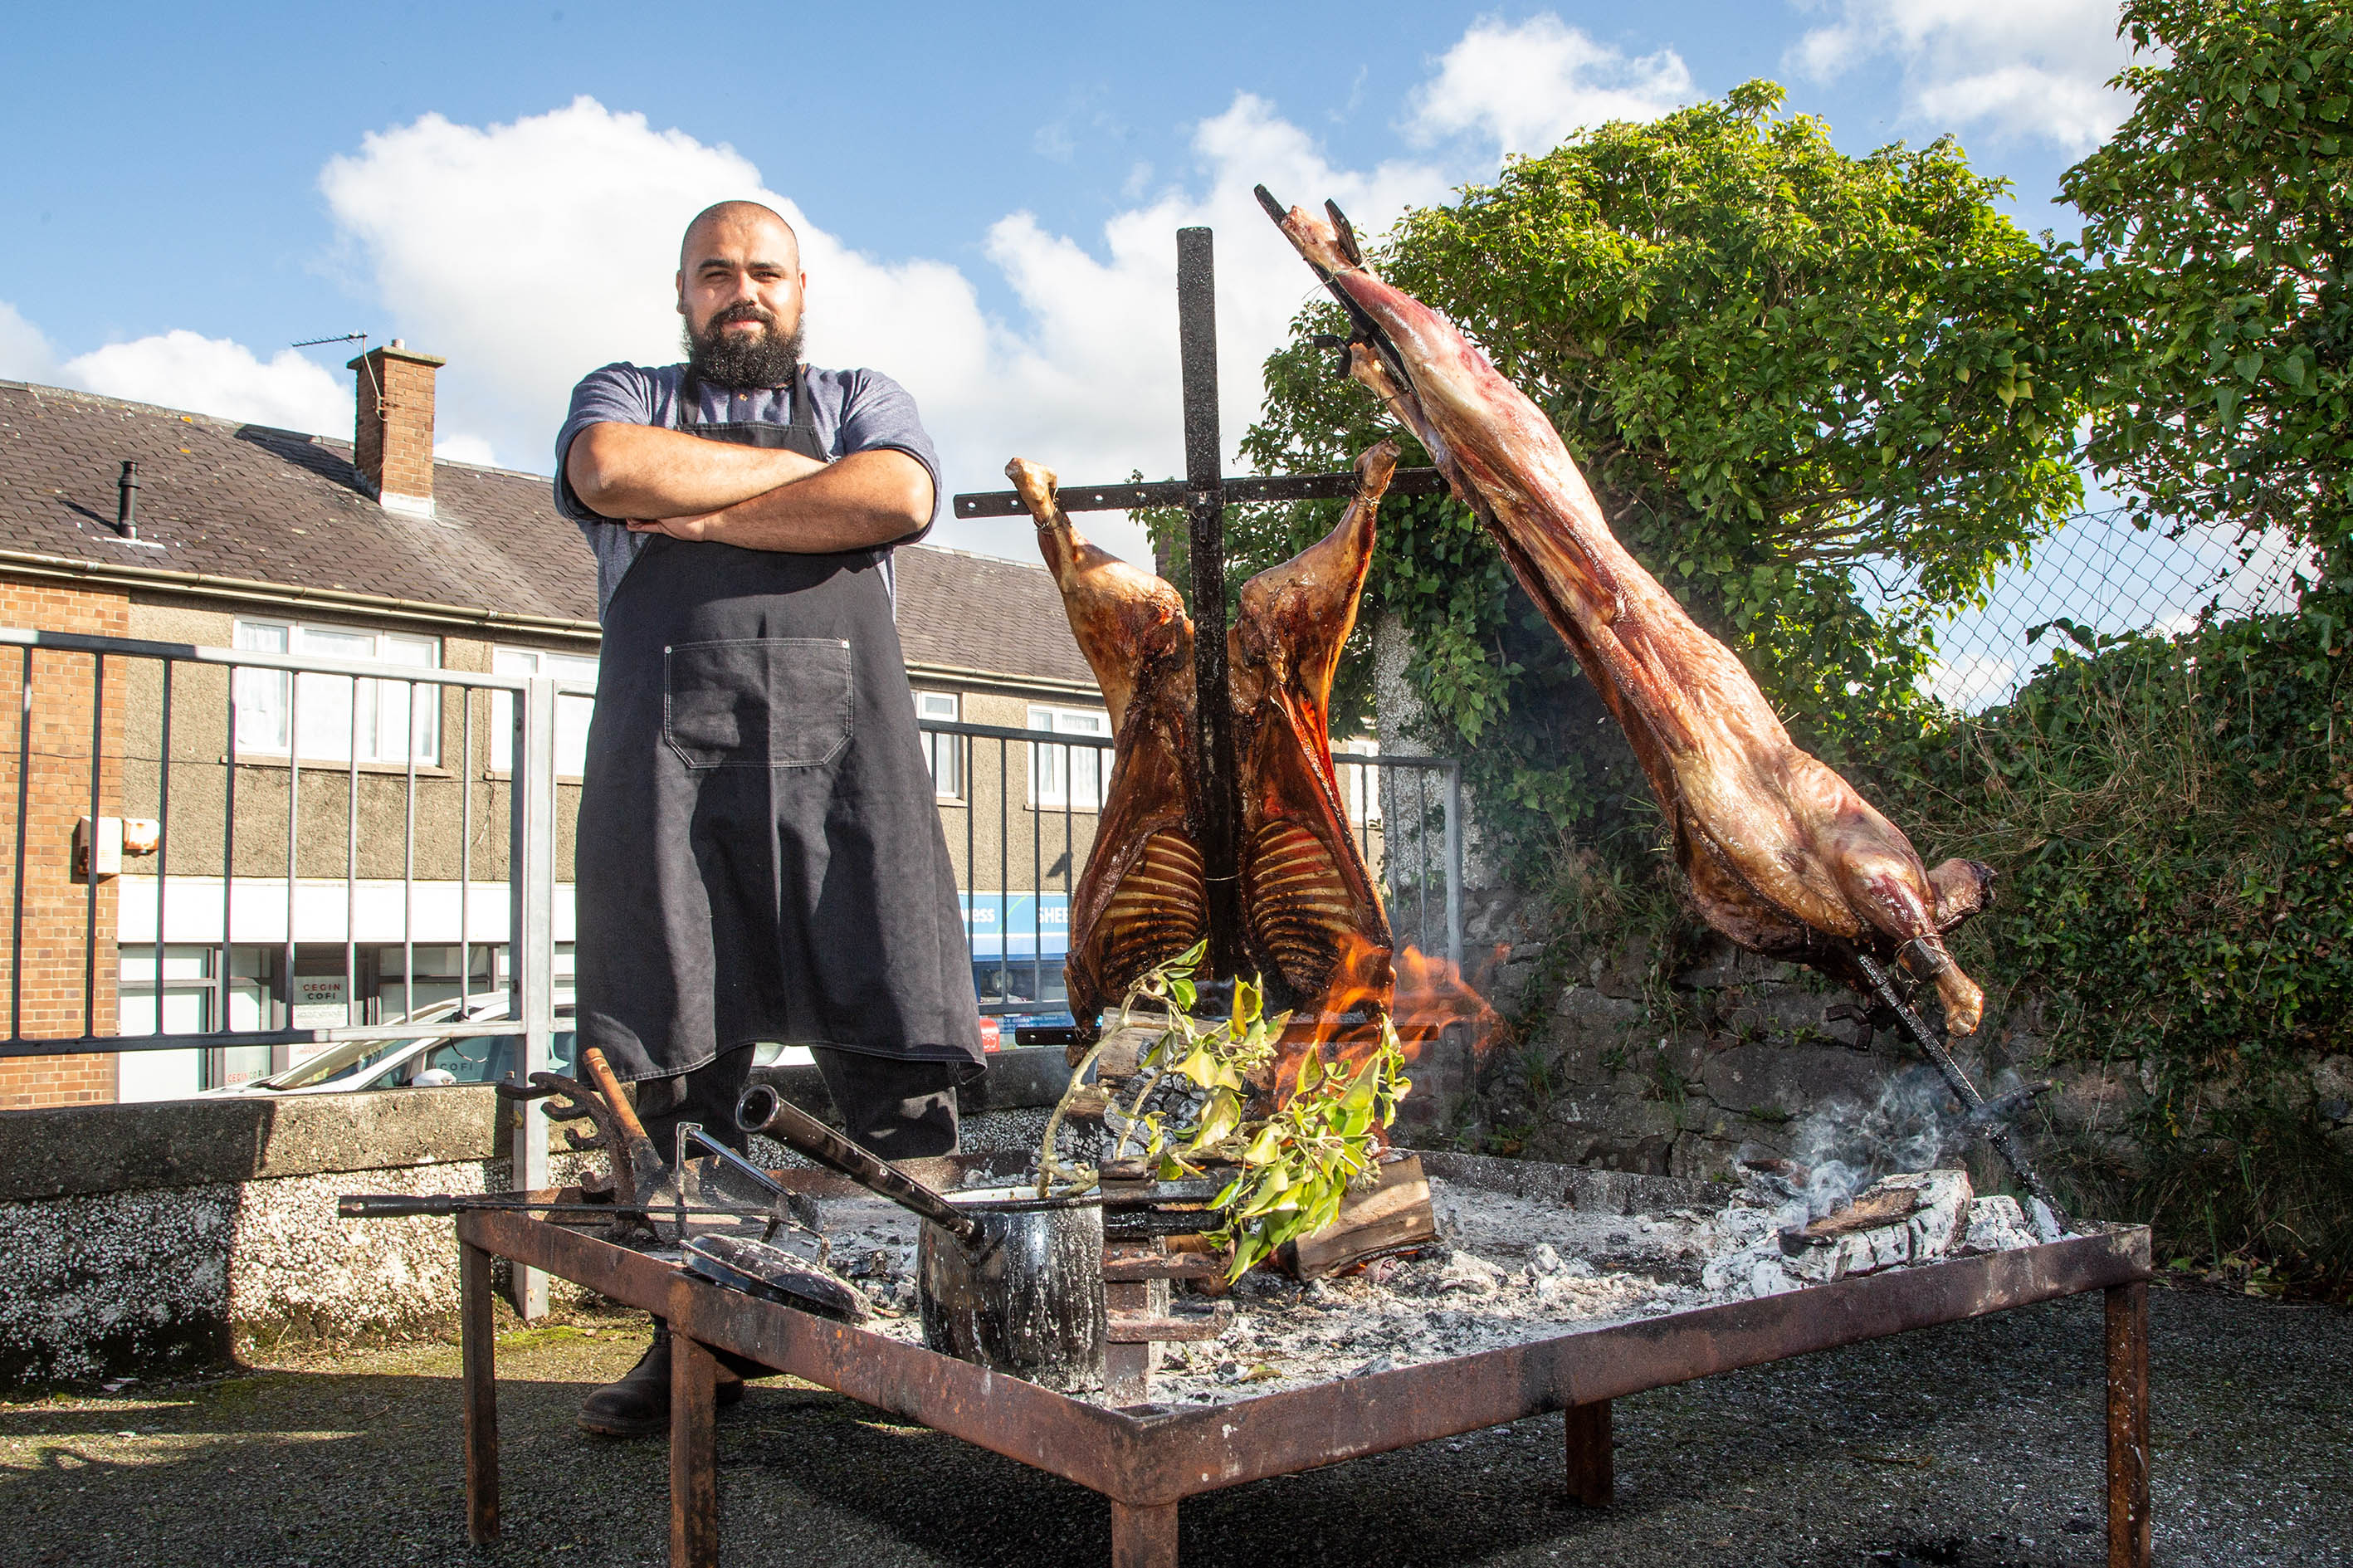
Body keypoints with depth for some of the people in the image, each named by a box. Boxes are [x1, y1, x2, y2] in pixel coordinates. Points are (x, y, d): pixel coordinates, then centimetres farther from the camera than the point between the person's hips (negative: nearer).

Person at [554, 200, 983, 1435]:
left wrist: (705, 514, -1)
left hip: (841, 738, 0)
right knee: (672, 1053, 0)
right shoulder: (624, 395, 22)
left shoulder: (864, 400, 21)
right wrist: (794, 474, 4)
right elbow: (611, 470, -3)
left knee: (892, 1045, -5)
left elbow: (898, 499, -3)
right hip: (669, 739, 1)